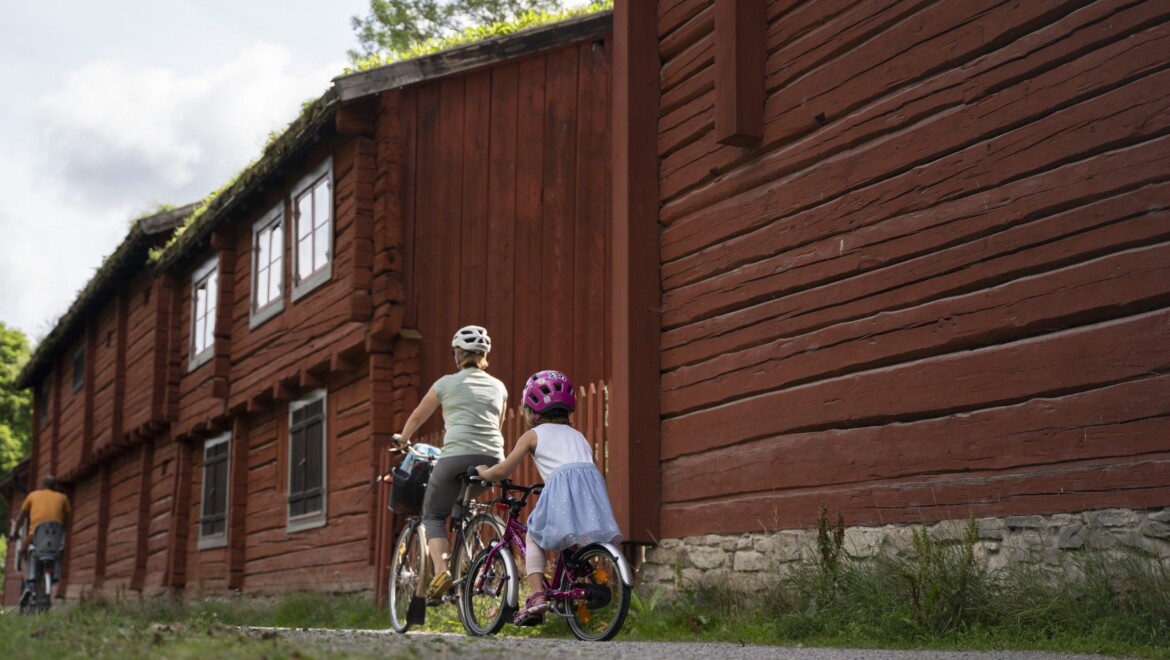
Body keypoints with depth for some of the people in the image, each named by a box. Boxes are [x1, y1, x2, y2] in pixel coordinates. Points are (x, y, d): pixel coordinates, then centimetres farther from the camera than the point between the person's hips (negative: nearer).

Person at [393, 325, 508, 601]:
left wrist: (403, 439, 41)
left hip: (457, 456, -3)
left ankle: (441, 570, -13)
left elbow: (418, 416, 22)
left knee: (433, 515, 11)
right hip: (493, 459, 4)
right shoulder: (498, 387, 18)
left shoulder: (447, 383, 9)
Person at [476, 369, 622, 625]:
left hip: (561, 483, -4)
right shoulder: (576, 434, 34)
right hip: (593, 480, 4)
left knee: (533, 538, 17)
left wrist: (483, 472, 37)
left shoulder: (533, 434, 19)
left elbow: (503, 471, 16)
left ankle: (536, 596, 0)